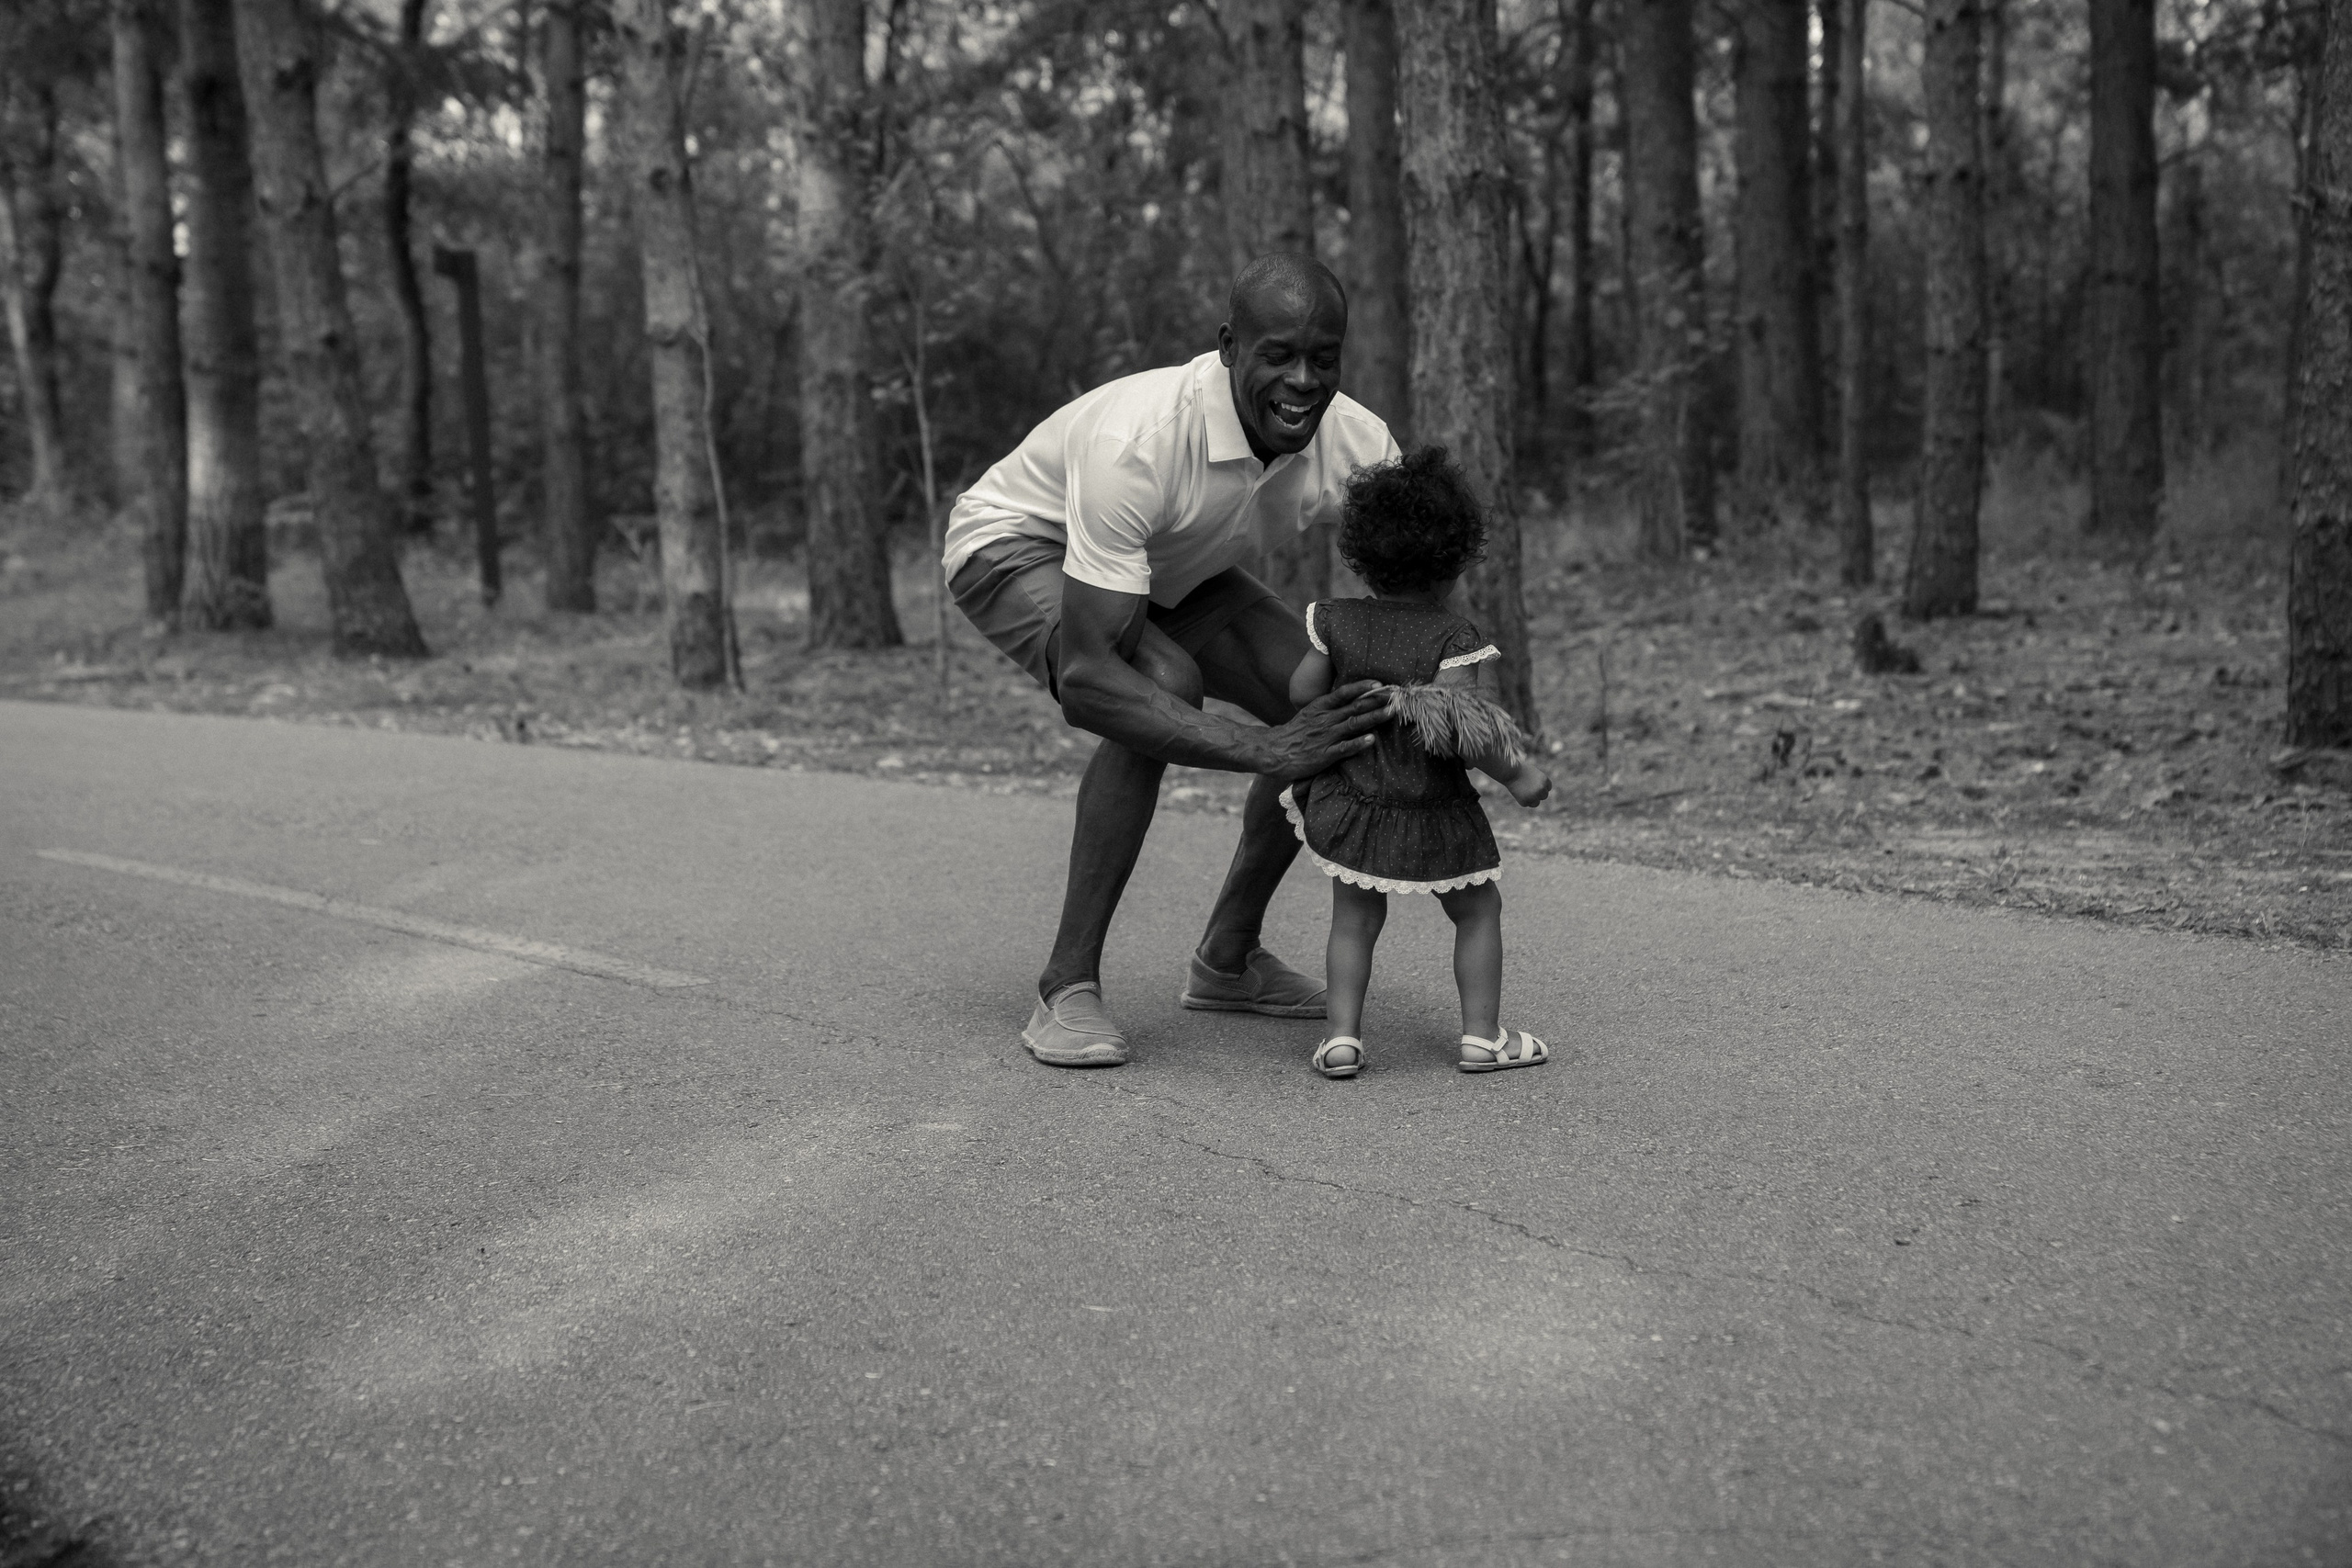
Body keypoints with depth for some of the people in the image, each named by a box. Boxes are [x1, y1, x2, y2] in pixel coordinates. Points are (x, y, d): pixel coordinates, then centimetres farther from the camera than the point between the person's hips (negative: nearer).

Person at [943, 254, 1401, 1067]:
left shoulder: (1359, 448, -23)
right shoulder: (1136, 444, -41)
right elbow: (1085, 680, -44)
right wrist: (1262, 752, -50)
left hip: (1169, 571, 6)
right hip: (1018, 545, -6)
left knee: (1337, 710, -10)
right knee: (1164, 687, -35)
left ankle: (1228, 957, 9)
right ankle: (1066, 990, -22)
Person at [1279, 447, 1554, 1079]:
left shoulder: (1337, 622, -2)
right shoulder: (1454, 637, -13)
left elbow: (1302, 694, -1)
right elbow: (1452, 726, -21)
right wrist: (1516, 773, -12)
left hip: (1348, 805, 3)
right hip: (1431, 817, -3)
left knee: (1354, 921, 14)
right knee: (1478, 912, 14)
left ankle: (1343, 1035, 5)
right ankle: (1482, 1034, 13)